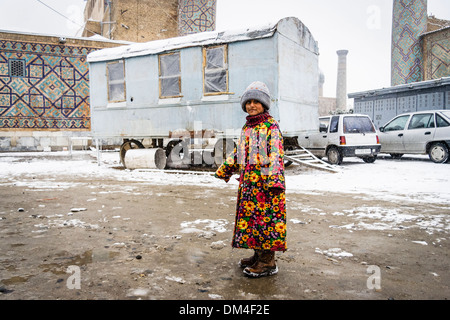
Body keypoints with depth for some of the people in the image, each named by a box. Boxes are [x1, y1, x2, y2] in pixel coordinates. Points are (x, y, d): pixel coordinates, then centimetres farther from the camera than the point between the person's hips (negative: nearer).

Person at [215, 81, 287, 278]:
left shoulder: (271, 126, -6)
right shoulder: (246, 128, 17)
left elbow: (276, 154, -16)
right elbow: (237, 152, 26)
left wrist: (274, 179, -26)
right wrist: (224, 170, 29)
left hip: (265, 182, -8)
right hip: (248, 181, 8)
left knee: (265, 217, -4)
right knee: (251, 216, 12)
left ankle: (268, 262, 7)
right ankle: (258, 254, 26)